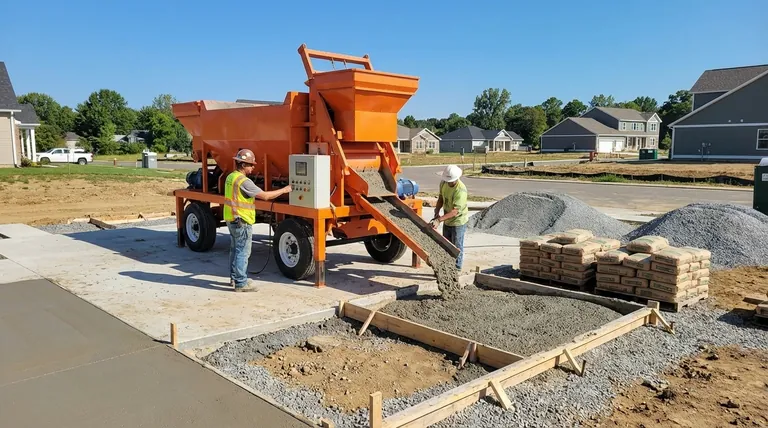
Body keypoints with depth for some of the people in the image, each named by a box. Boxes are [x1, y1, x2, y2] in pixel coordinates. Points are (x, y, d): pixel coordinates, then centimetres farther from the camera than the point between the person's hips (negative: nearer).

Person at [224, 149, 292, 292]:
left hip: (231, 219, 10)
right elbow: (265, 196, -21)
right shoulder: (244, 181, -21)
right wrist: (284, 190, -12)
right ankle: (241, 283, 2)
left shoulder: (231, 177, 9)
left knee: (235, 250, 19)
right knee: (243, 252, -3)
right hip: (241, 221, -10)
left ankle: (234, 278, 30)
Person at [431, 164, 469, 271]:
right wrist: (437, 211, -8)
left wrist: (439, 220, -38)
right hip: (447, 220, 8)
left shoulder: (461, 190, -30)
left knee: (456, 248, 2)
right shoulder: (443, 183, -7)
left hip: (458, 221, -8)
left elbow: (455, 211, -33)